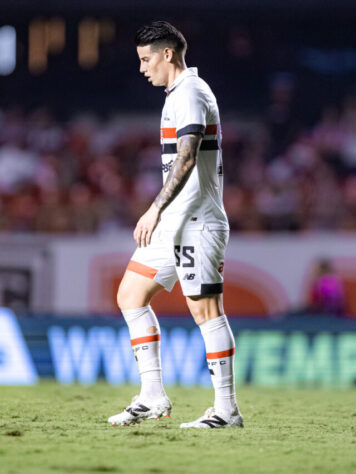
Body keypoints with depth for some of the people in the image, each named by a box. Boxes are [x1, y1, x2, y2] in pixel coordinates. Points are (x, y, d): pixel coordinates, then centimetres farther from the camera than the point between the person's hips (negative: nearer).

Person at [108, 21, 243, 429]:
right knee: (130, 295, 9)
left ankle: (226, 409, -4)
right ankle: (153, 397, 8)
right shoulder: (182, 94, 19)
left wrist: (155, 210, -27)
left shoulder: (189, 94, -12)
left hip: (193, 223, -11)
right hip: (172, 224, 11)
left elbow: (186, 158, -24)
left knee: (206, 309, -8)